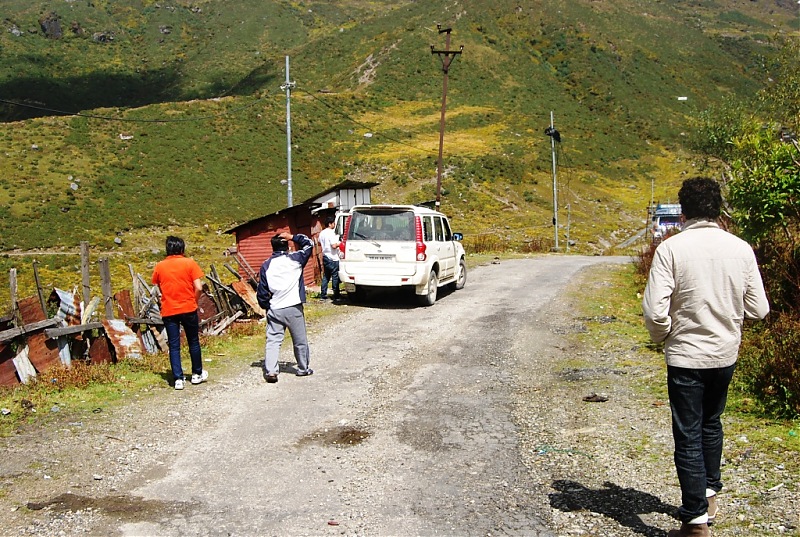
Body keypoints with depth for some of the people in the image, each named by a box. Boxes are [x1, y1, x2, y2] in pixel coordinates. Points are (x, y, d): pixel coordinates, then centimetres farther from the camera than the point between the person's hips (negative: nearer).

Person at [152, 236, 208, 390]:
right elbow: (198, 288, -9)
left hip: (168, 311, 1)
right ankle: (197, 374, 24)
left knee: (174, 346, 5)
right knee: (193, 342, 14)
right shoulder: (190, 263, -5)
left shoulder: (159, 266, 1)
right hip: (188, 308, -1)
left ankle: (178, 379, 2)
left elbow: (159, 289, 6)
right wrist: (194, 301, 7)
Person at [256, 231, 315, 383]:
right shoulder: (294, 259, -3)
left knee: (272, 341, 4)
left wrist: (266, 307, 18)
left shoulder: (266, 265, 4)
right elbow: (308, 244, 11)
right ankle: (303, 369, 24)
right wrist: (293, 237, 7)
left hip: (274, 310, 2)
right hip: (293, 309, -2)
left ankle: (270, 371, -6)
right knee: (300, 341, 13)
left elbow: (261, 292, 5)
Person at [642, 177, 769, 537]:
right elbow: (758, 309, -1)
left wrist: (661, 335, 1)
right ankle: (710, 493, 40)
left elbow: (654, 310, -20)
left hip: (686, 355, -4)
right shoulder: (741, 249, -4)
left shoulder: (671, 249, -15)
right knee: (711, 423, 25)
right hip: (726, 353, 5)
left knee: (688, 436, 5)